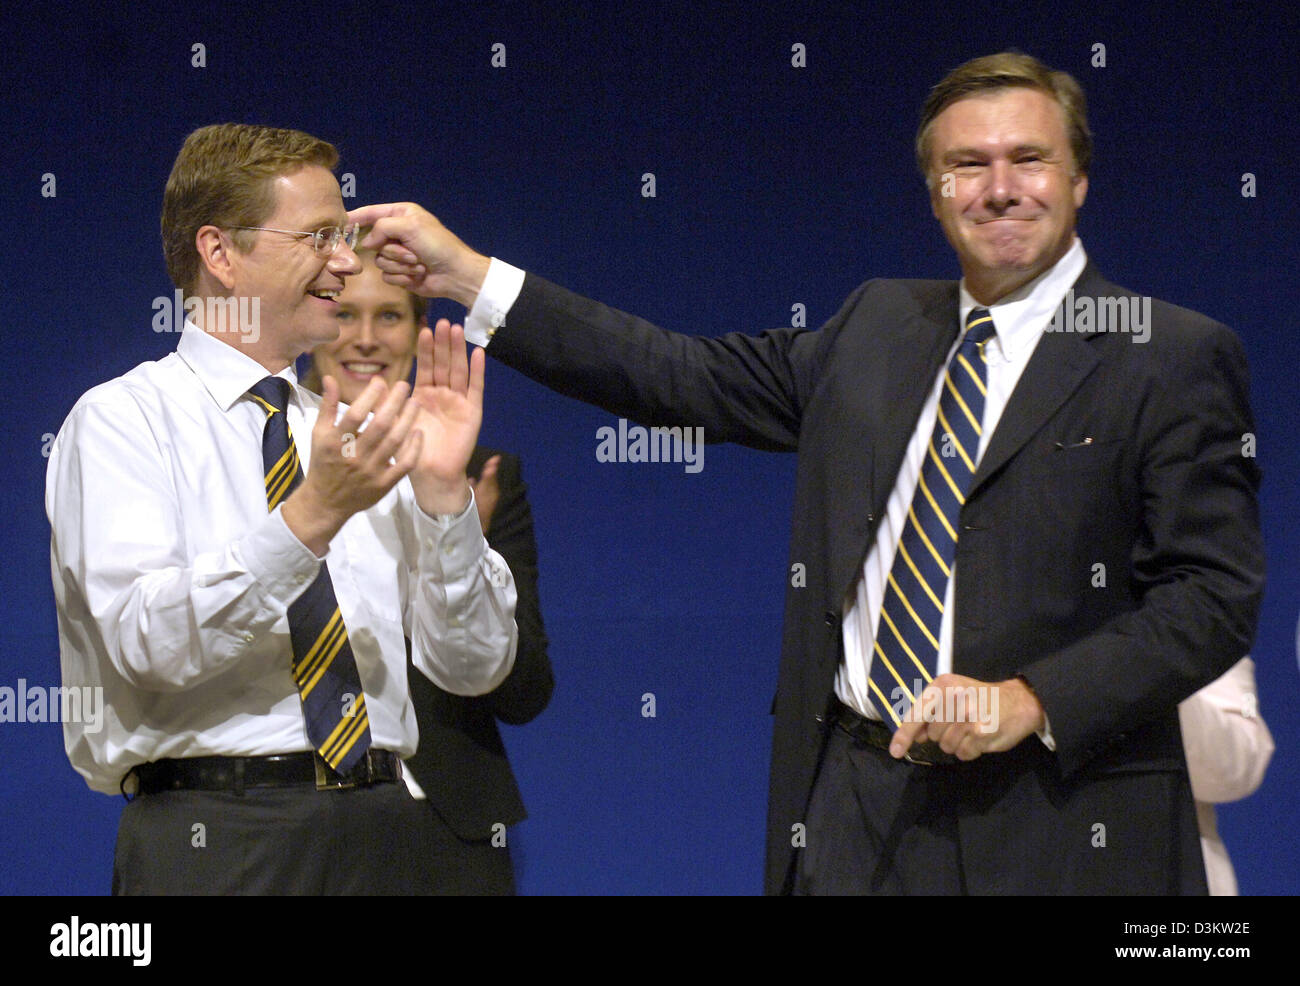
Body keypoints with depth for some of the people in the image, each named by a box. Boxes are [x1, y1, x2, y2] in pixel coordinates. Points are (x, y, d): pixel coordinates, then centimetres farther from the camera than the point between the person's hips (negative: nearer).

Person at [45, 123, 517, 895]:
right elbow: (147, 640, -16)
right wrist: (311, 516, -25)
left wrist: (443, 491, -4)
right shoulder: (124, 418, 0)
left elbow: (475, 667, 9)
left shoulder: (355, 437, 13)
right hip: (215, 833, -4)